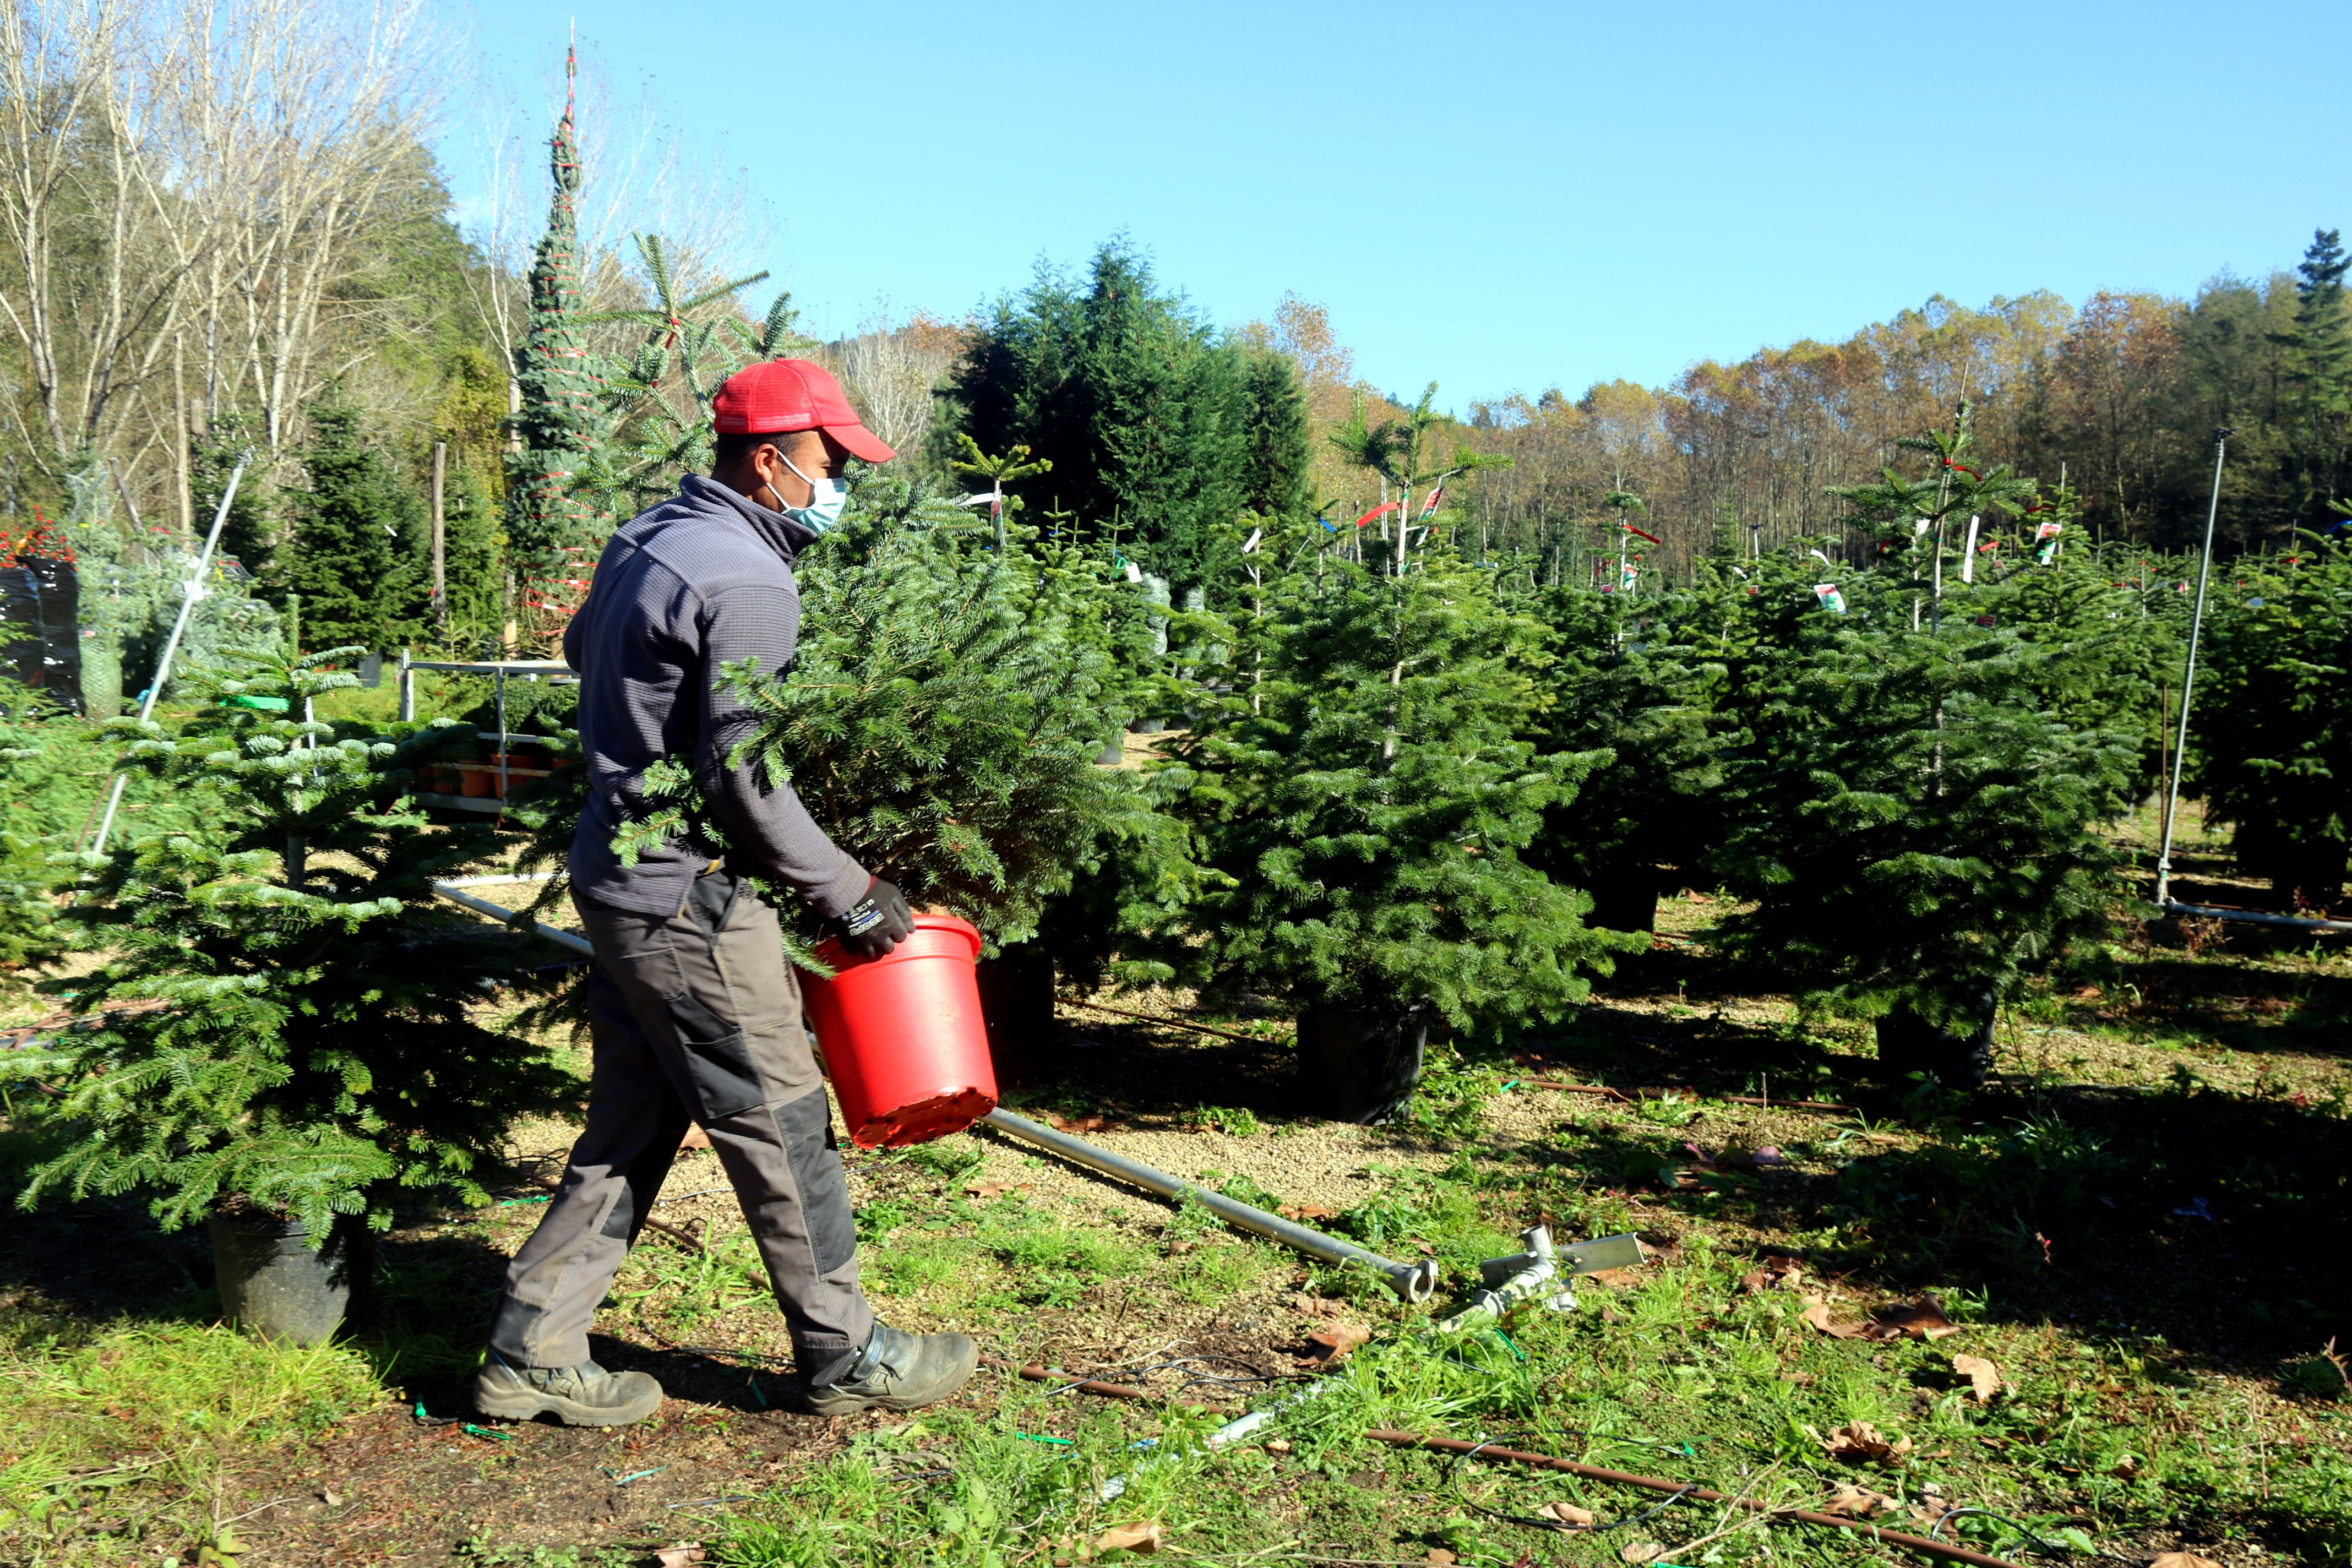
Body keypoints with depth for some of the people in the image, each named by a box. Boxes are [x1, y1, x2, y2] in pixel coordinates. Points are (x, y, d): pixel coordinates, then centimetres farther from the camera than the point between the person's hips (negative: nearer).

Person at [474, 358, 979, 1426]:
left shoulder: (644, 538, 11)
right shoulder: (746, 580, -19)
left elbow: (580, 649, 31)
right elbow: (746, 780, -23)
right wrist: (852, 898, -15)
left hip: (614, 876, 10)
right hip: (686, 897, -9)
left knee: (630, 1128, 16)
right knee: (780, 1124, 2)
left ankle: (532, 1355, 22)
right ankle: (847, 1357, 16)